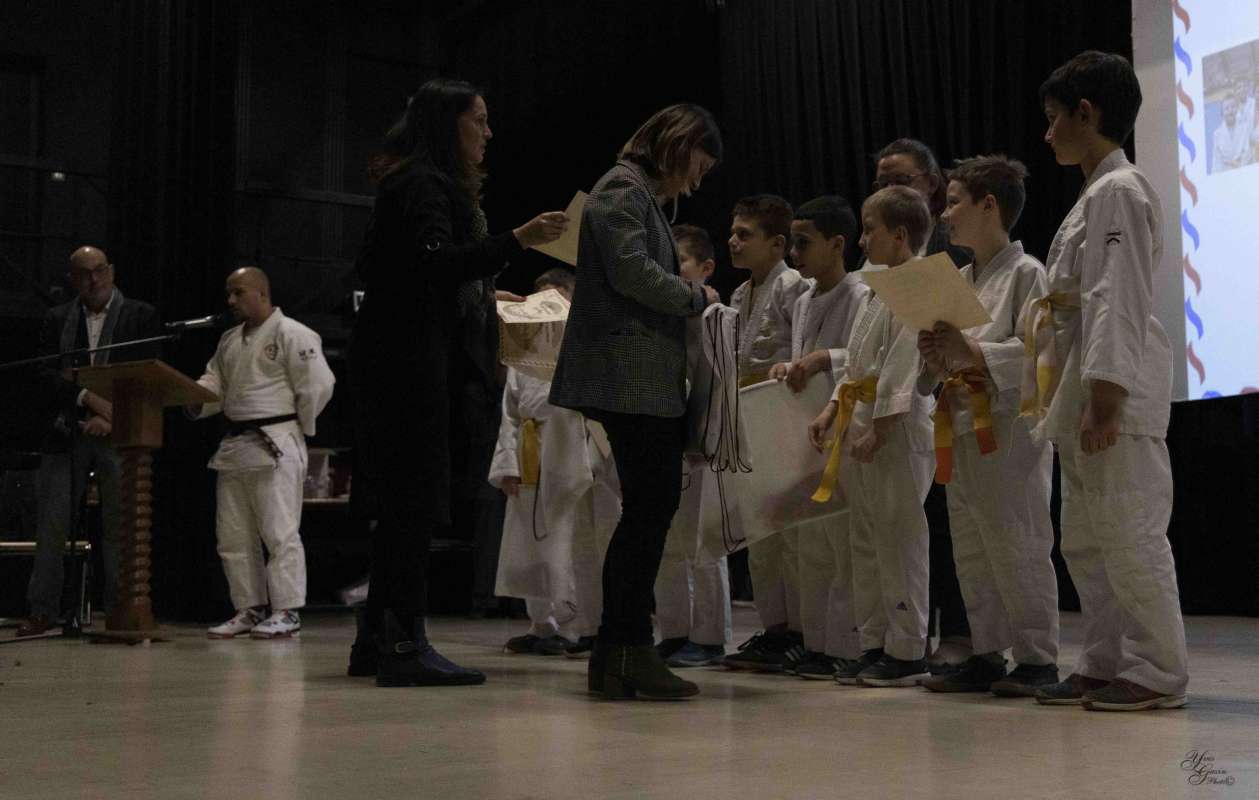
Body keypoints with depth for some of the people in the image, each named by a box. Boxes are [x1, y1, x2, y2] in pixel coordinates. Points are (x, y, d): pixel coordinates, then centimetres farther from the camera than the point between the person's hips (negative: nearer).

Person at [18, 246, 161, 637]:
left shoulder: (142, 316, 5)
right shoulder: (56, 320, 12)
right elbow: (48, 375, 1)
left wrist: (111, 418, -11)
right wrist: (89, 398, -15)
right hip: (66, 435, 2)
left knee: (119, 525, -2)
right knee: (51, 524, 0)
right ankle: (42, 611, 7)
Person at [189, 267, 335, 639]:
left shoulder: (292, 335, -9)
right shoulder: (230, 340, 18)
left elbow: (318, 385, -13)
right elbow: (216, 382, 20)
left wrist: (299, 428, -6)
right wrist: (194, 400, -1)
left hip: (275, 446, -9)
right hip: (235, 445, 9)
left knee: (279, 532, -8)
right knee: (233, 535, 11)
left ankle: (287, 612, -2)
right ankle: (250, 609, 19)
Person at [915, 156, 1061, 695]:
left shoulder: (1025, 272, -7)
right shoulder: (959, 280, 18)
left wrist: (971, 353, -23)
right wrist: (936, 357, -1)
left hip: (1008, 430, -8)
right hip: (961, 430, 9)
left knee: (1017, 548, -4)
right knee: (970, 551, 11)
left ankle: (1037, 660, 5)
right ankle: (987, 655, 20)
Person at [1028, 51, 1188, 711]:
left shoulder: (1118, 191, -10)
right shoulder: (1094, 194, 20)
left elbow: (1118, 303, -18)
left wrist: (1105, 401, -22)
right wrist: (1052, 398, 20)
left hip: (1114, 399, -10)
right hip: (1081, 402, 10)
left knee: (1129, 535, -5)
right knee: (1082, 541, 13)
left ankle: (1157, 672, 4)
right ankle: (1104, 664, 22)